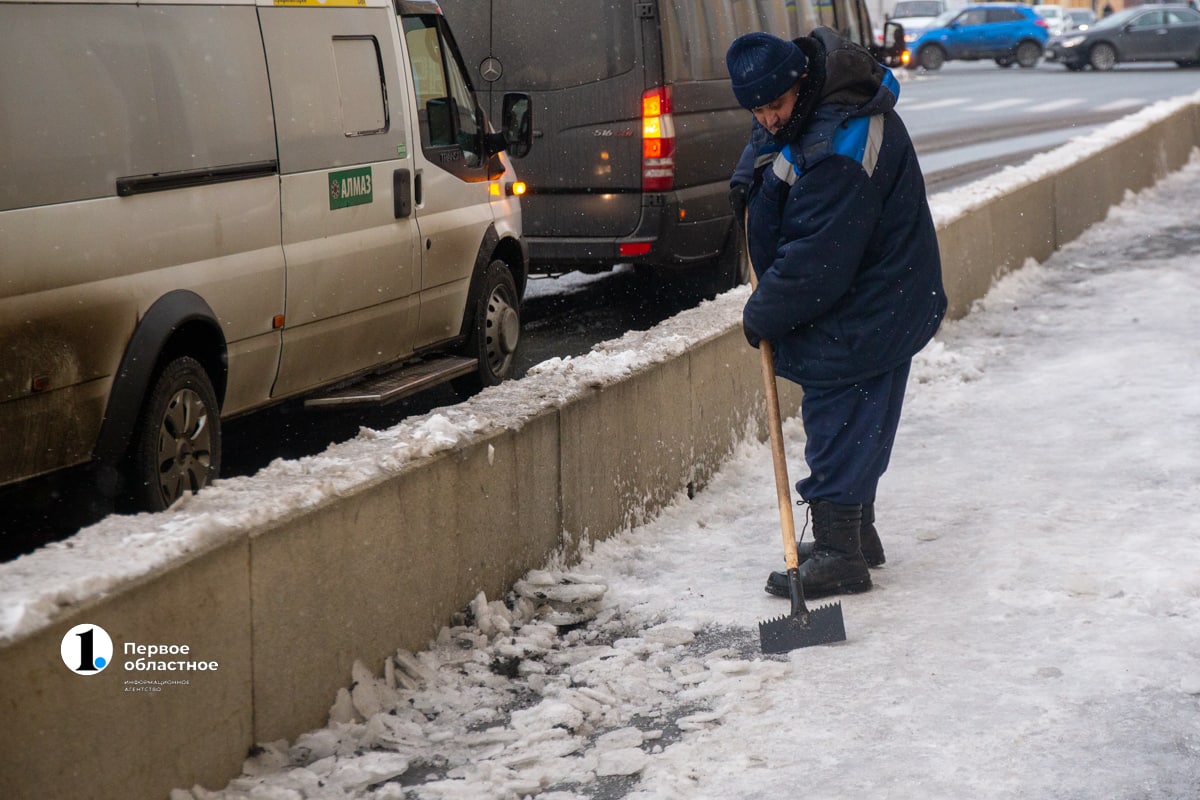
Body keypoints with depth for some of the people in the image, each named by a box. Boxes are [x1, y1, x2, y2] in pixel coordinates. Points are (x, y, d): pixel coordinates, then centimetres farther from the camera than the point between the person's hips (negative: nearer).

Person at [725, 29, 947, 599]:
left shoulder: (840, 152, -32)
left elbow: (814, 260, -30)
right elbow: (771, 134, 25)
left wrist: (763, 315, -16)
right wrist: (749, 173, 5)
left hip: (859, 315, -11)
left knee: (837, 425, -5)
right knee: (855, 424, 19)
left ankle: (839, 556, 1)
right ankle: (857, 535, 32)